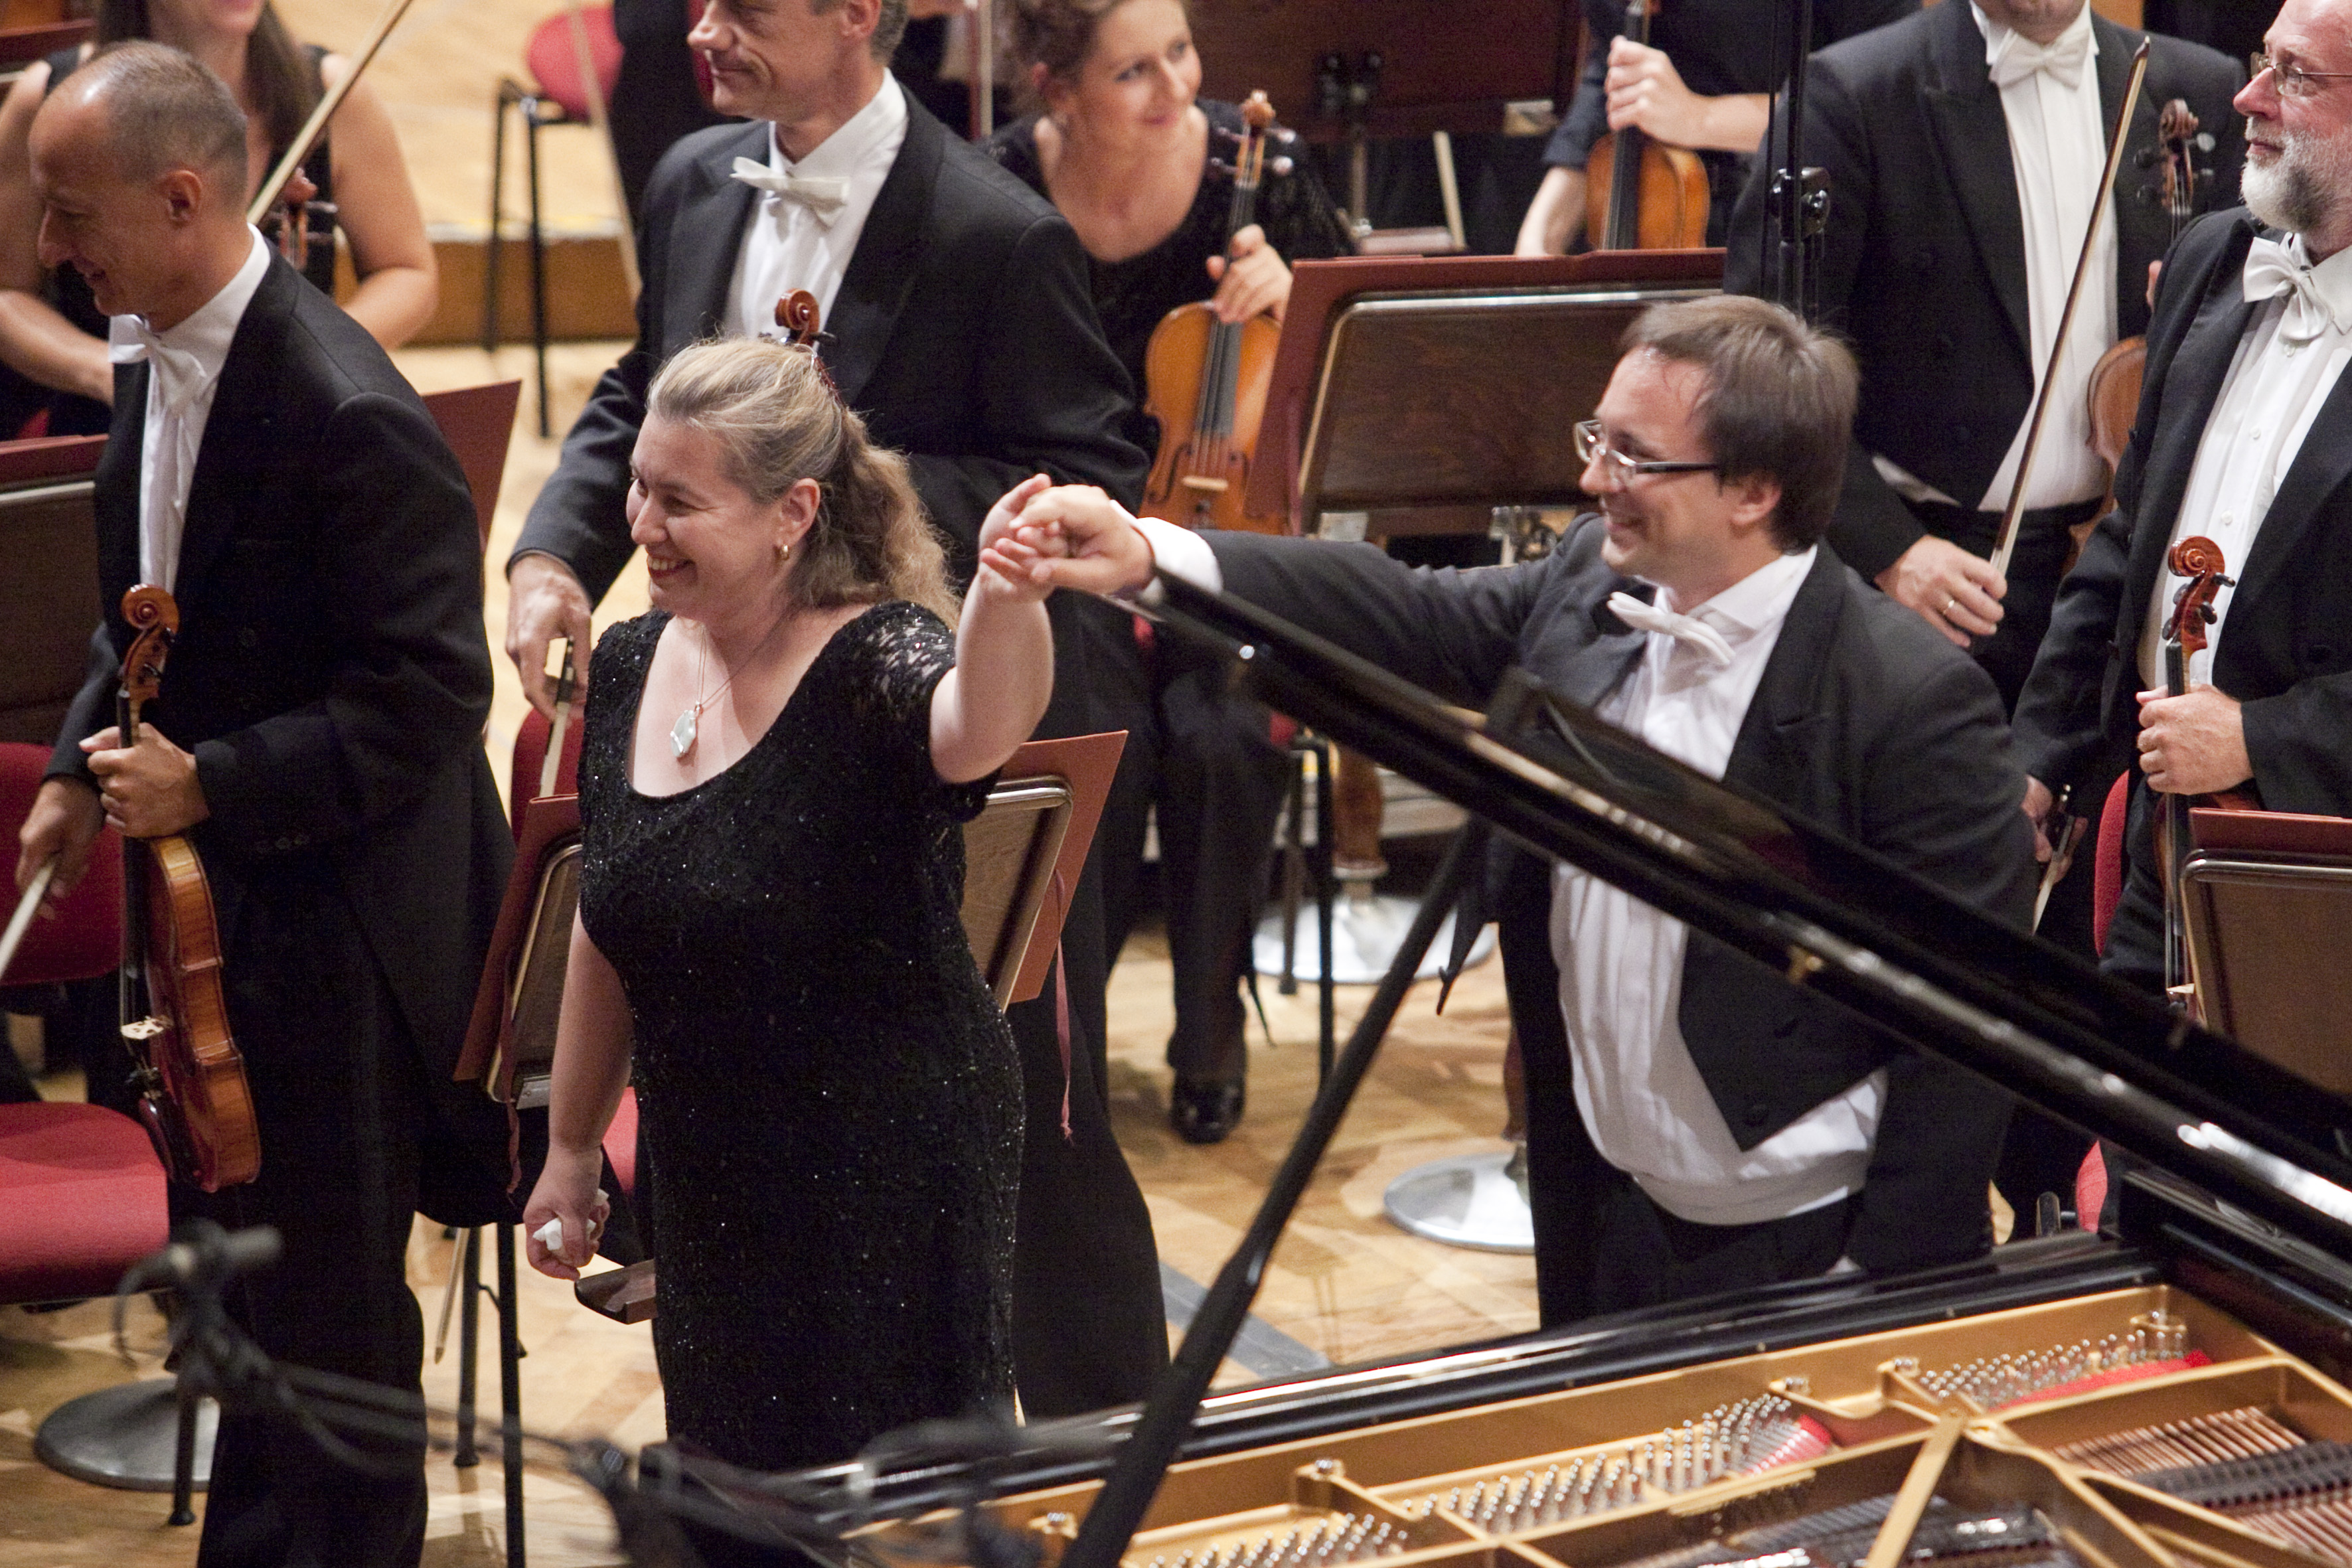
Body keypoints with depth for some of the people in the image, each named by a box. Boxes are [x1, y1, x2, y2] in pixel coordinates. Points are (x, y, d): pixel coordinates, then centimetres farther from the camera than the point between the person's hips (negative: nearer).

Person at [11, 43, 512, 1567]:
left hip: (339, 934, -9)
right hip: (213, 907, 9)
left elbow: (427, 696, -24)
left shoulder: (351, 420, -26)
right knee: (234, 1282, 22)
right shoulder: (155, 365, 3)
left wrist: (209, 786, -25)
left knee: (330, 1302, 5)